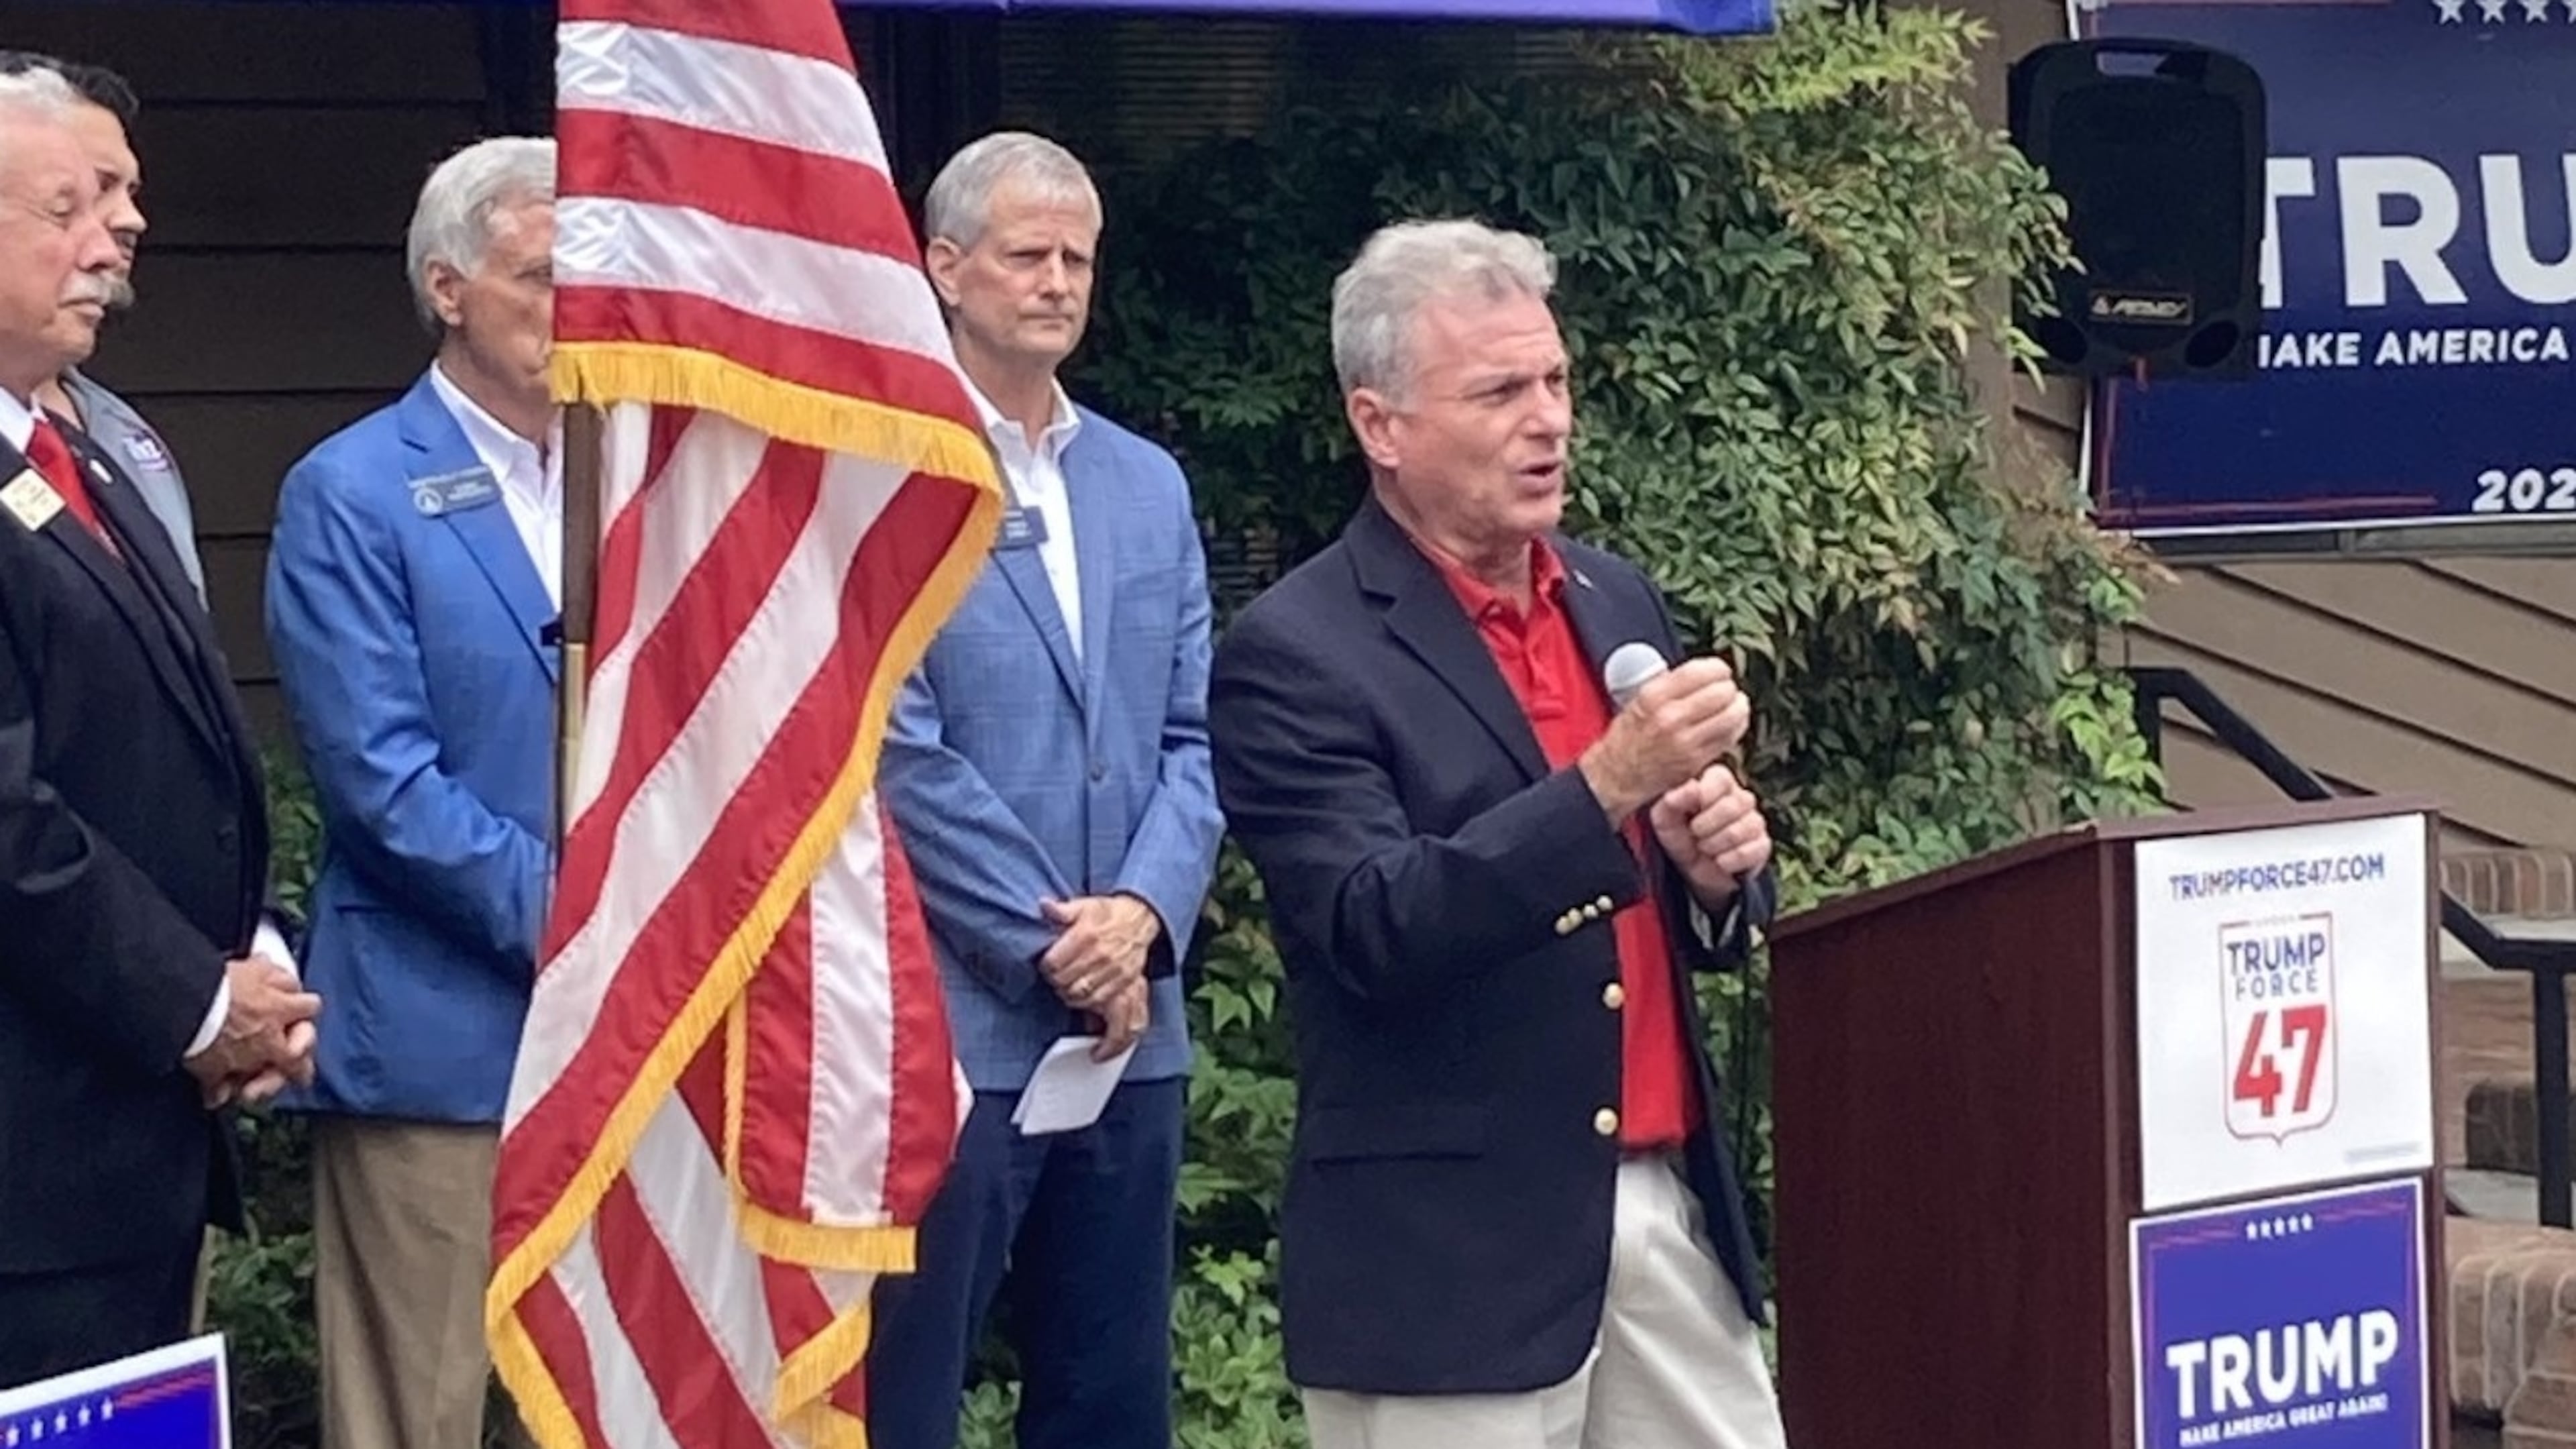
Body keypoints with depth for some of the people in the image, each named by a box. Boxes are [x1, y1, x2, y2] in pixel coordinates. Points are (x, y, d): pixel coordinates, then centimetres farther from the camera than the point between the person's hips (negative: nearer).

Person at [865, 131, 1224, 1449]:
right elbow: (898, 749, -12)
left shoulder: (1147, 483, 14)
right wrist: (1054, 946, -12)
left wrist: (1142, 913, -8)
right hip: (946, 1023, -6)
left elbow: (1193, 736, 10)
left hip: (1130, 1021, 7)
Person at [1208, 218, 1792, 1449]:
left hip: (1669, 1206, 6)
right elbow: (1375, 933, -19)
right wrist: (1608, 784, -27)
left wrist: (1718, 866, -4)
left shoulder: (1615, 602, 12)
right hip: (1453, 1249, -6)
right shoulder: (1297, 655, -9)